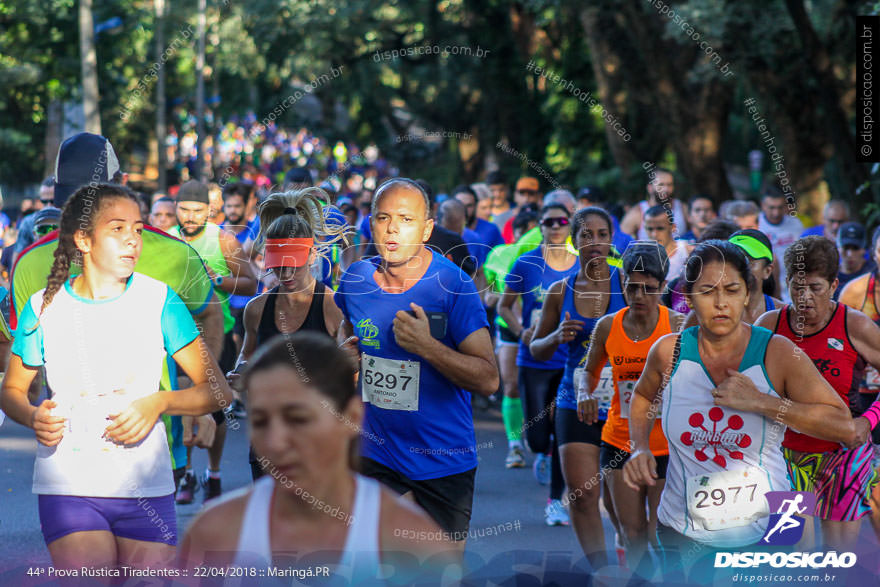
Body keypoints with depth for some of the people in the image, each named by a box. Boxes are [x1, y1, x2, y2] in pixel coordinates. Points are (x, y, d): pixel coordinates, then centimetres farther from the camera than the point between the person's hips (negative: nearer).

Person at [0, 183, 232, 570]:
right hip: (68, 489, -1)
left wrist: (159, 402, -14)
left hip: (147, 487, 1)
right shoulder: (45, 307, 2)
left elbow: (217, 390, 3)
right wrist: (34, 418, -7)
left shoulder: (158, 300, 1)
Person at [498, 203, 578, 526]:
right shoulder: (526, 264, -4)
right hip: (534, 362, -1)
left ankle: (555, 500, 17)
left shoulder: (582, 267, 1)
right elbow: (504, 306, 5)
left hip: (570, 362, 1)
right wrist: (520, 331, -12)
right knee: (537, 436, -2)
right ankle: (543, 454, 36)